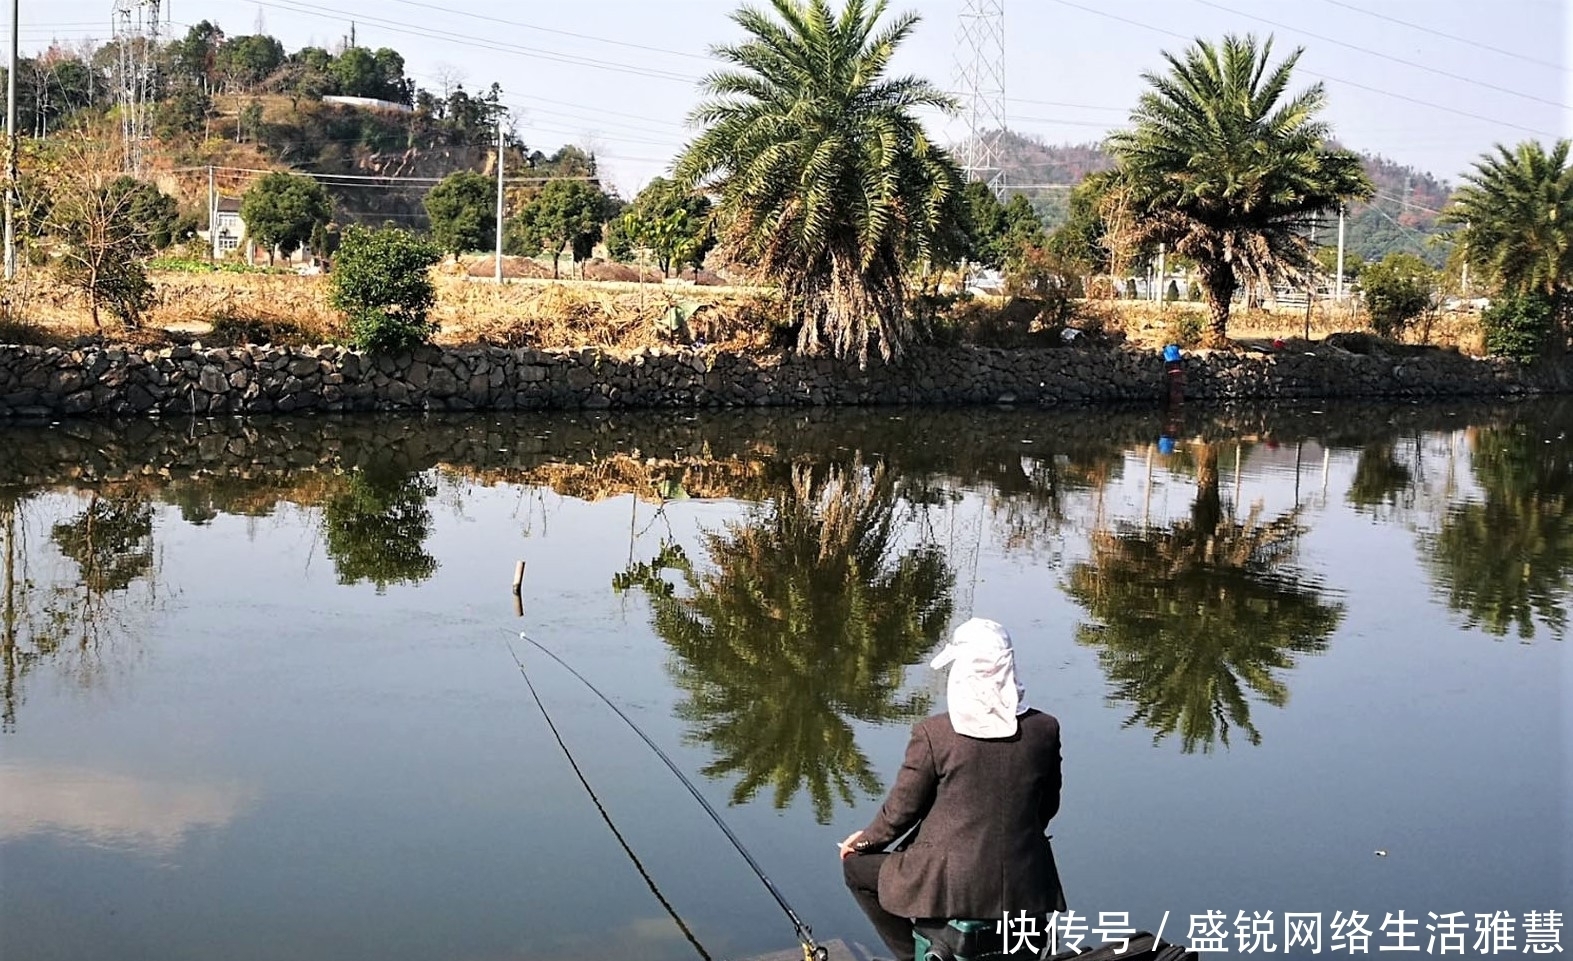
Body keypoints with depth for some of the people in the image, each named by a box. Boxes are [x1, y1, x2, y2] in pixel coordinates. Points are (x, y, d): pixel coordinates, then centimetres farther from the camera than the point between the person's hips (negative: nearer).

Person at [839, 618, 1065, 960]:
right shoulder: (1045, 729, -5)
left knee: (856, 867, 21)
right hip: (1023, 887, 3)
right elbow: (1047, 807, 9)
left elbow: (902, 808, -4)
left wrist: (866, 839, 16)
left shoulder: (932, 732, -14)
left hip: (949, 885, -3)